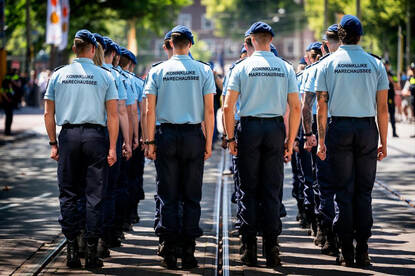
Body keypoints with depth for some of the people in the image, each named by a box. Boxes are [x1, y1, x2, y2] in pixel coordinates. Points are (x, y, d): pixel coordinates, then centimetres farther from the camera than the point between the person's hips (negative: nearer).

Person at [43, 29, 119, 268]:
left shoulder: (59, 75, 5)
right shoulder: (104, 76, 0)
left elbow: (48, 114, 6)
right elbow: (113, 116, -4)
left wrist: (53, 143, 13)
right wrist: (112, 148, -1)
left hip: (68, 135, 2)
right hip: (95, 136, -2)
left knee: (68, 195, 8)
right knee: (94, 195, 3)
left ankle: (72, 249, 6)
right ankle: (92, 252, 3)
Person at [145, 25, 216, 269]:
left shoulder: (158, 71, 1)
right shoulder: (204, 70, 0)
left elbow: (150, 110, -1)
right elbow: (209, 111, -1)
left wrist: (150, 141, 4)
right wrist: (208, 143, 4)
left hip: (166, 135, 0)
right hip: (194, 135, 0)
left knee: (168, 196, 4)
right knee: (192, 196, 4)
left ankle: (170, 252, 2)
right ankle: (189, 252, 3)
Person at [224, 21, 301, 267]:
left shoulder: (242, 67, -2)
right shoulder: (285, 68, 3)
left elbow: (228, 107, -6)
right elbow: (296, 107, 1)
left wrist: (231, 138, 3)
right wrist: (290, 141, 7)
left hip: (249, 127, -1)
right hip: (276, 127, 1)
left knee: (249, 190, 4)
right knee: (273, 190, 5)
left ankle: (250, 247, 2)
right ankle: (272, 246, 3)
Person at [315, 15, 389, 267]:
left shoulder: (328, 64, 1)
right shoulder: (375, 64, 2)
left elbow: (321, 106, -2)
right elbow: (383, 108, 1)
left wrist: (321, 140, 2)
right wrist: (384, 142, 7)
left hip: (339, 128, 0)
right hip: (367, 127, 1)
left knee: (343, 191, 4)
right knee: (364, 191, 6)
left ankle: (347, 252, 3)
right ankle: (362, 251, 5)